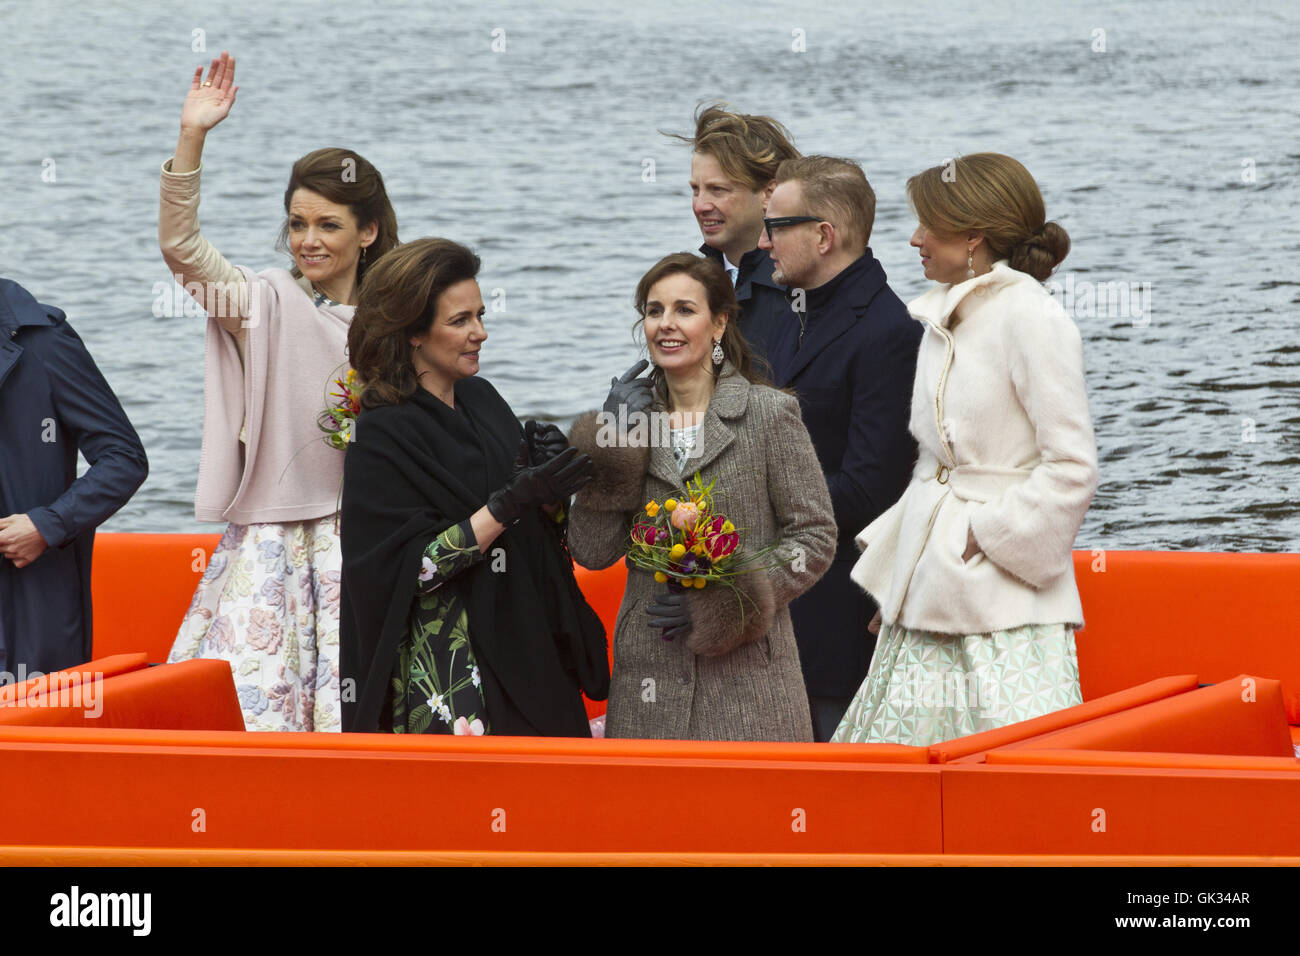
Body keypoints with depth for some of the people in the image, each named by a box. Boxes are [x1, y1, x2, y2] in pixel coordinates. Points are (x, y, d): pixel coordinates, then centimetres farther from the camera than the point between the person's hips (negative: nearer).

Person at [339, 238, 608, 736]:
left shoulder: (480, 398, 9)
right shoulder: (381, 435, -12)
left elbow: (536, 526, 16)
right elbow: (414, 568, -17)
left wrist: (547, 486, -6)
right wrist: (510, 503, -21)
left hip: (529, 647, 7)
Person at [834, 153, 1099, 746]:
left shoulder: (1030, 319, -11)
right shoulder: (942, 320, 15)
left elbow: (1072, 467, -14)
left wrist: (986, 538, -12)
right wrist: (891, 568, 13)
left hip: (1007, 602, -8)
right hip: (928, 596, 8)